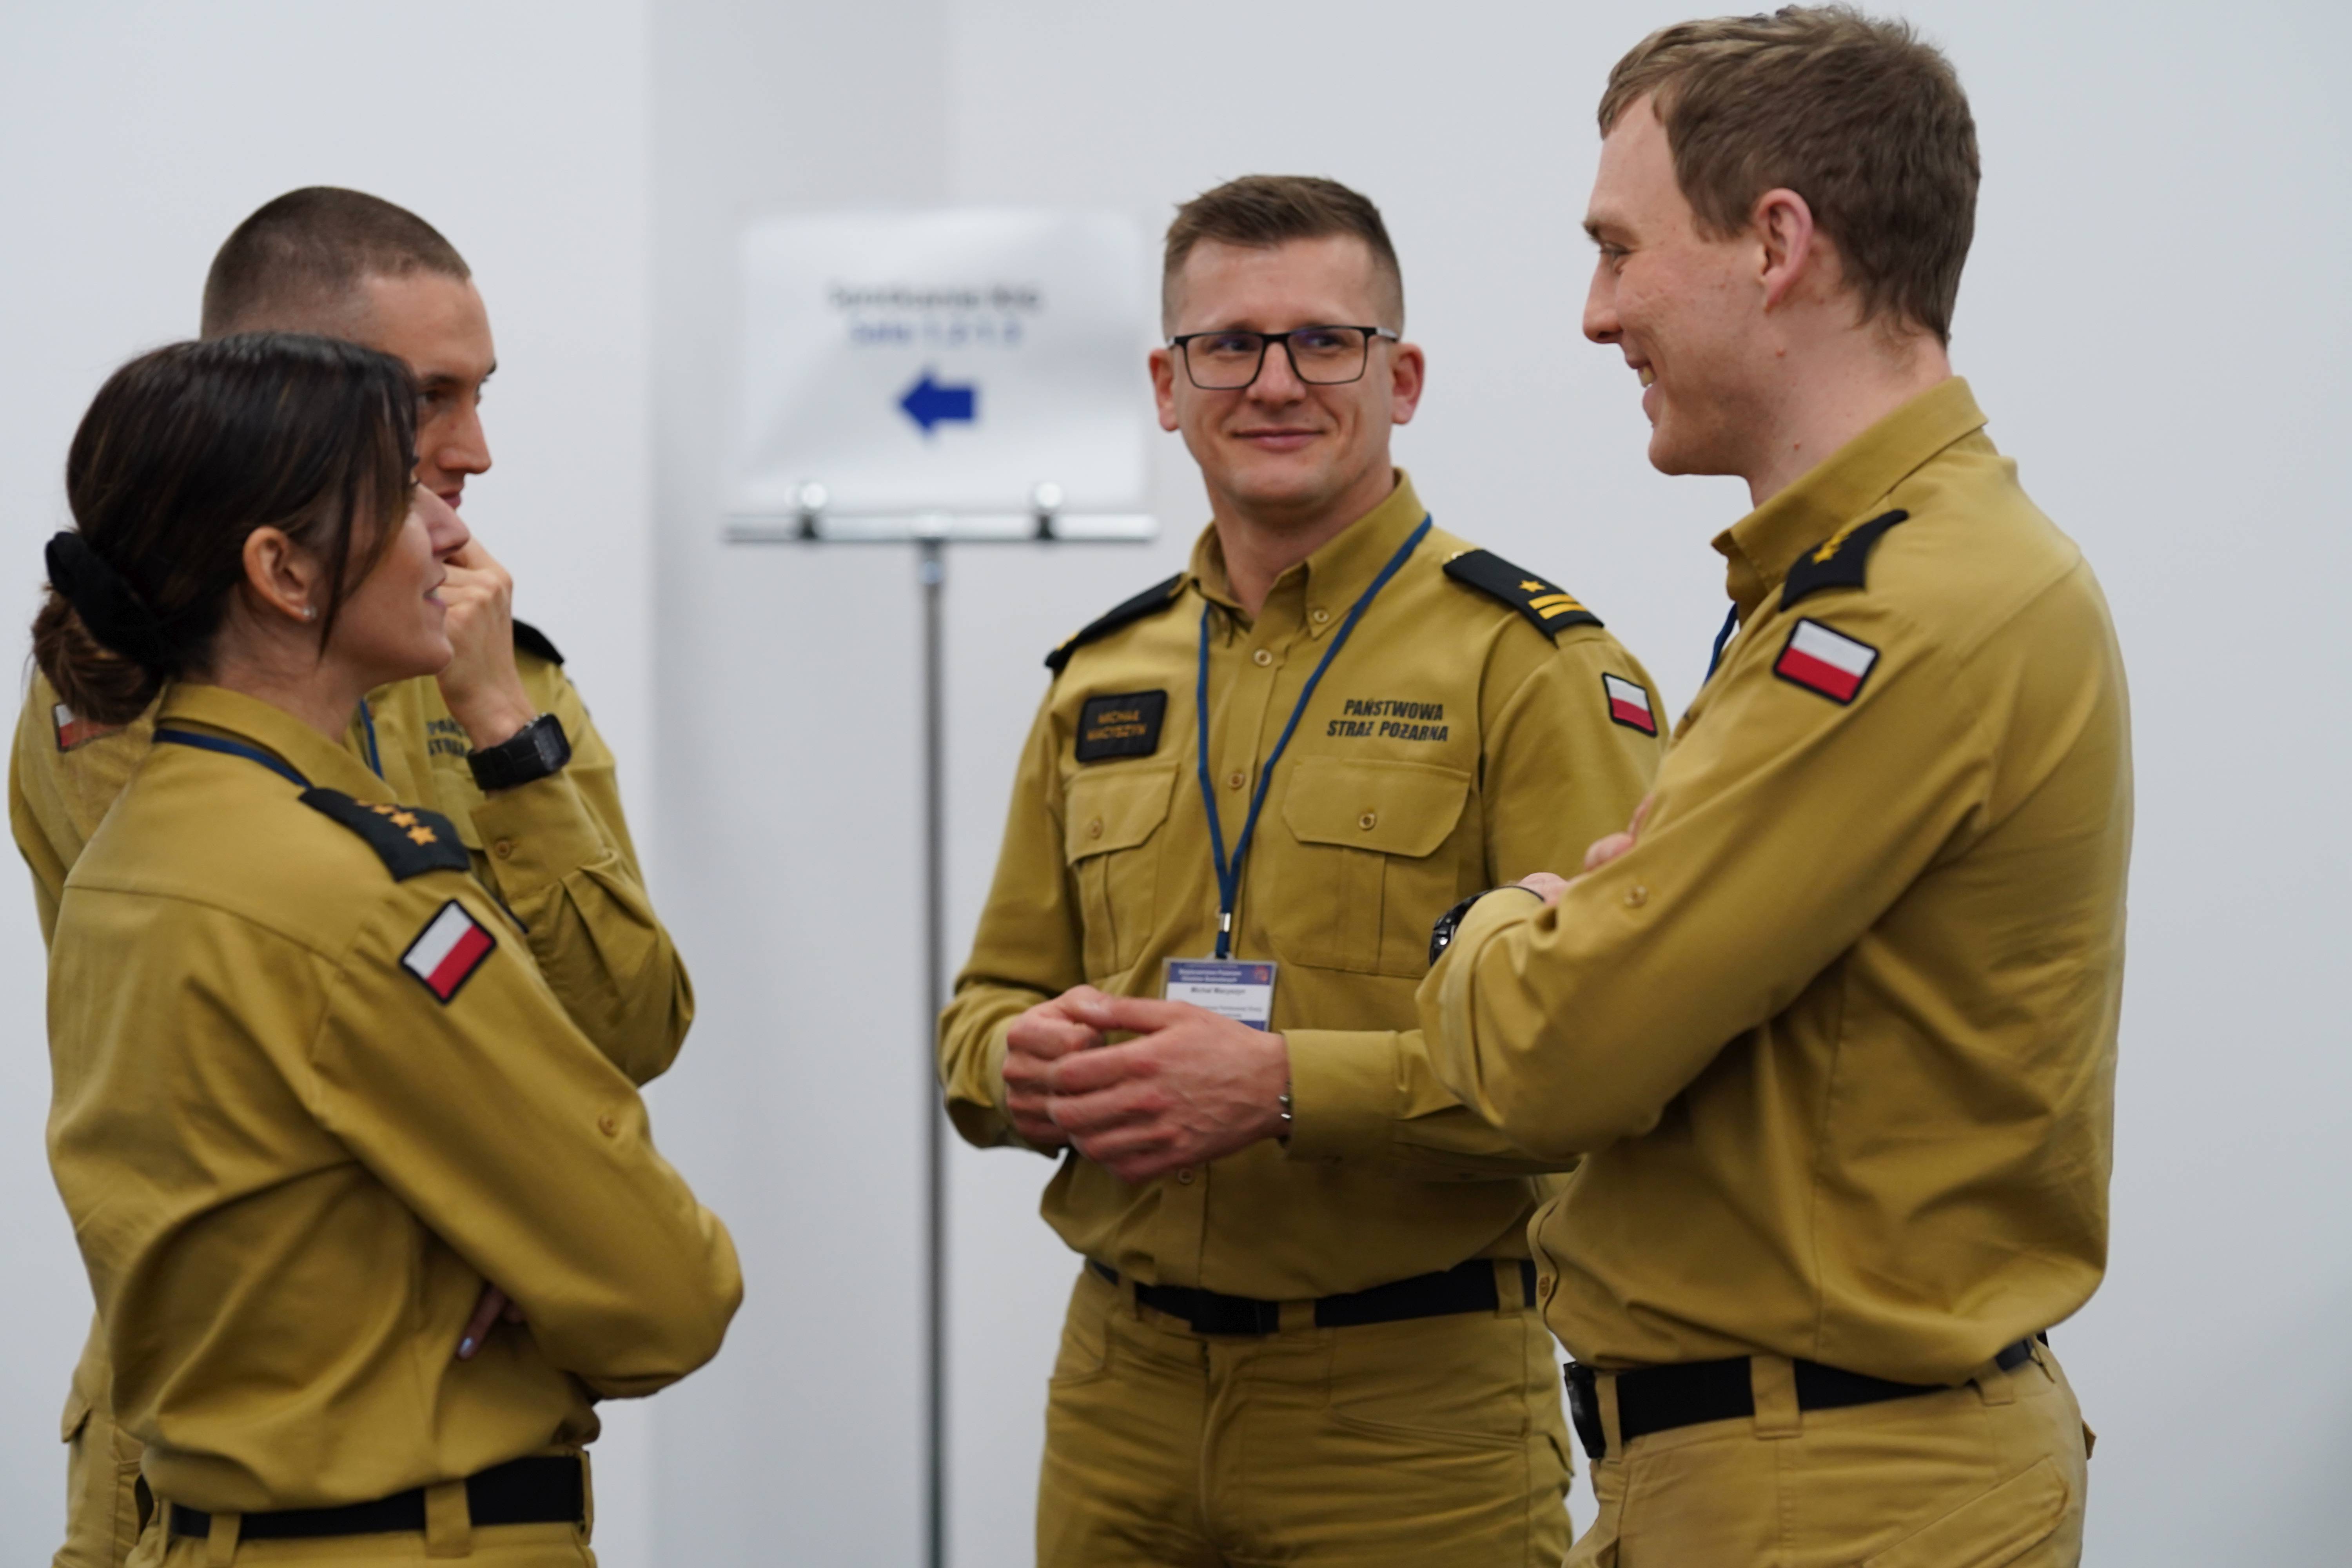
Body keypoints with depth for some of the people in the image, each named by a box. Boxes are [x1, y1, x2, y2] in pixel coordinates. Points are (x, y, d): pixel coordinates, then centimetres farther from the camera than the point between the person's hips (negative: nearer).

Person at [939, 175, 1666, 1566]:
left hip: (1414, 1412, -5)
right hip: (1122, 1392, 5)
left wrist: (1290, 1082, -23)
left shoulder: (1529, 663, -7)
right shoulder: (1102, 681, 12)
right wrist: (1025, 1062, -6)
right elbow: (988, 1006, 17)